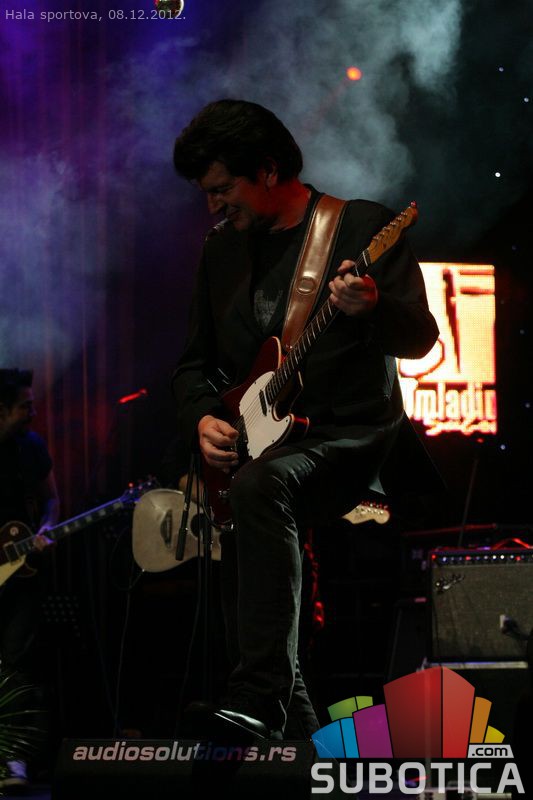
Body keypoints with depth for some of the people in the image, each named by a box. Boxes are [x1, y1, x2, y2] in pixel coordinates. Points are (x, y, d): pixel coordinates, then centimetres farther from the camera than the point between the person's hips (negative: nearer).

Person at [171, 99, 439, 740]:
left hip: (351, 438, -6)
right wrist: (202, 419, -2)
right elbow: (195, 362, 20)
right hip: (251, 441, 6)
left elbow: (421, 338, -8)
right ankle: (292, 720, -5)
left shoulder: (365, 226, -2)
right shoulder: (222, 249, 15)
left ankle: (259, 697, -41)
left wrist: (372, 309, -30)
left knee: (260, 485, -35)